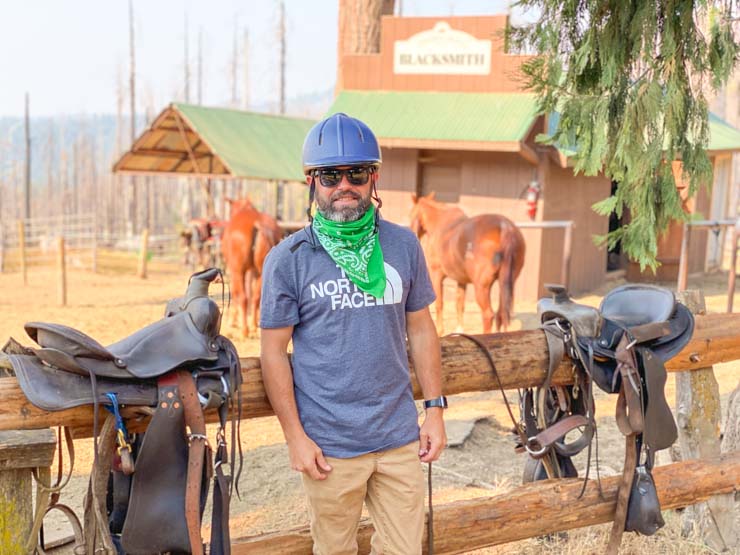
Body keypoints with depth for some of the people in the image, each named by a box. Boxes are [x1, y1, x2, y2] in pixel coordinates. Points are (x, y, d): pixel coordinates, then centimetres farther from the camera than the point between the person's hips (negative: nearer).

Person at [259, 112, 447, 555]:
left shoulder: (403, 245, 2)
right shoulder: (289, 260, -6)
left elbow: (421, 328, 9)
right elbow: (274, 352, -4)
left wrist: (436, 409, 5)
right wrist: (295, 436, -7)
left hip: (400, 436, 3)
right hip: (330, 446, -2)